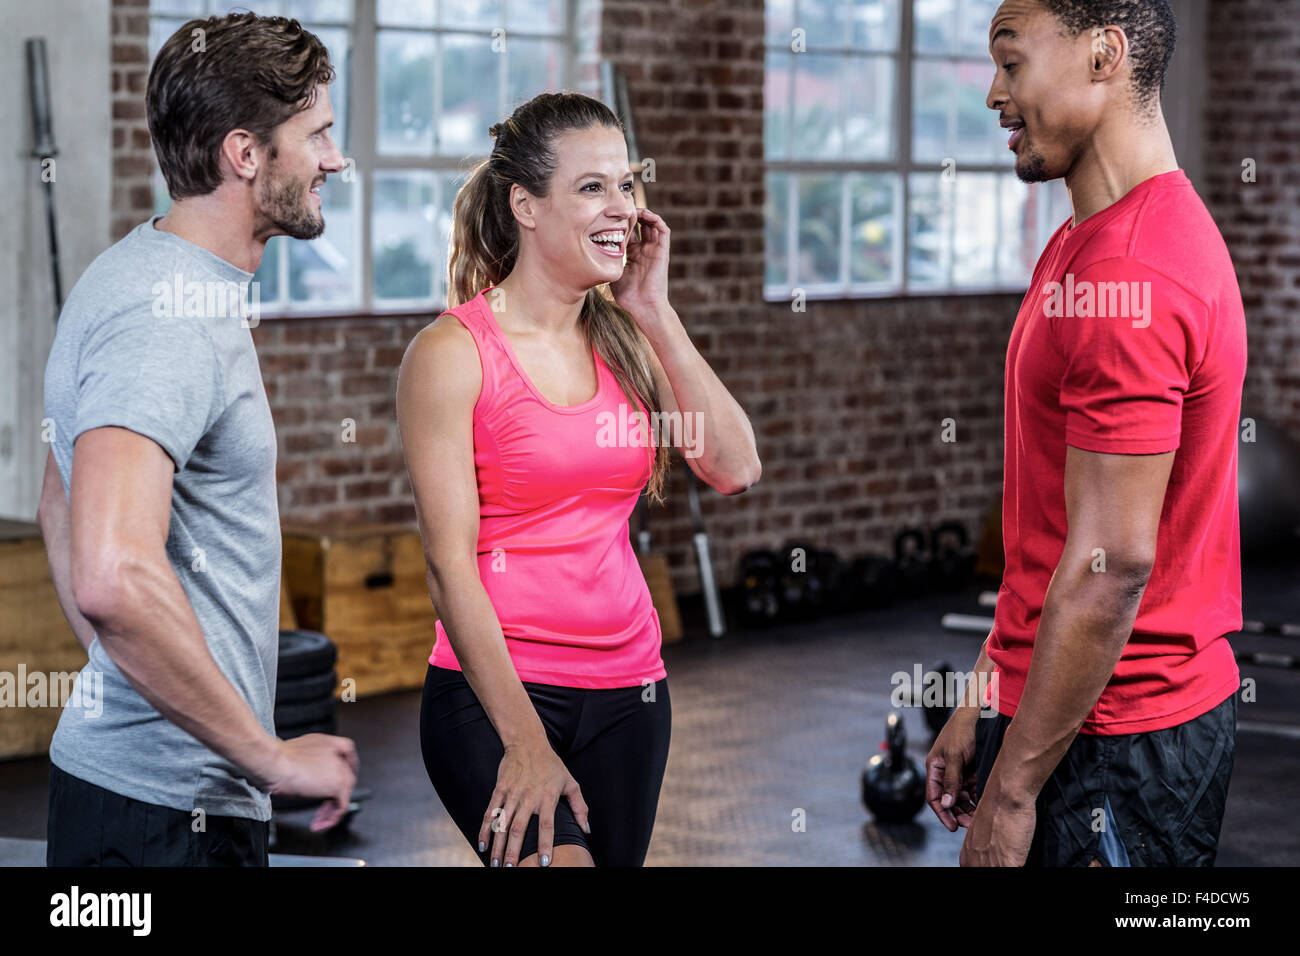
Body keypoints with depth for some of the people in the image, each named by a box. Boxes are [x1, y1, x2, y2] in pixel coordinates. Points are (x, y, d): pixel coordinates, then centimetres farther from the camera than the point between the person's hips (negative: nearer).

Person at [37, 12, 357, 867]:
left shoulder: (154, 275, 13)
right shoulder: (171, 317, -20)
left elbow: (60, 504, 25)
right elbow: (113, 579, -33)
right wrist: (273, 758, -23)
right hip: (169, 809, -10)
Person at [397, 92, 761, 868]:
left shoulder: (625, 339, 9)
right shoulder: (454, 353, -7)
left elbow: (736, 469, -1)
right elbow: (450, 562, -11)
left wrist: (656, 315, -3)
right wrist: (524, 740, -16)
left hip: (627, 687, 6)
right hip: (493, 688, -5)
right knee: (561, 859, -26)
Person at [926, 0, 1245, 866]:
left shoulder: (1124, 276, -21)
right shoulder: (1085, 243, 13)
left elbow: (1109, 566, -23)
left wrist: (1011, 792, -19)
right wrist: (984, 700, 16)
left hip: (1109, 749, -10)